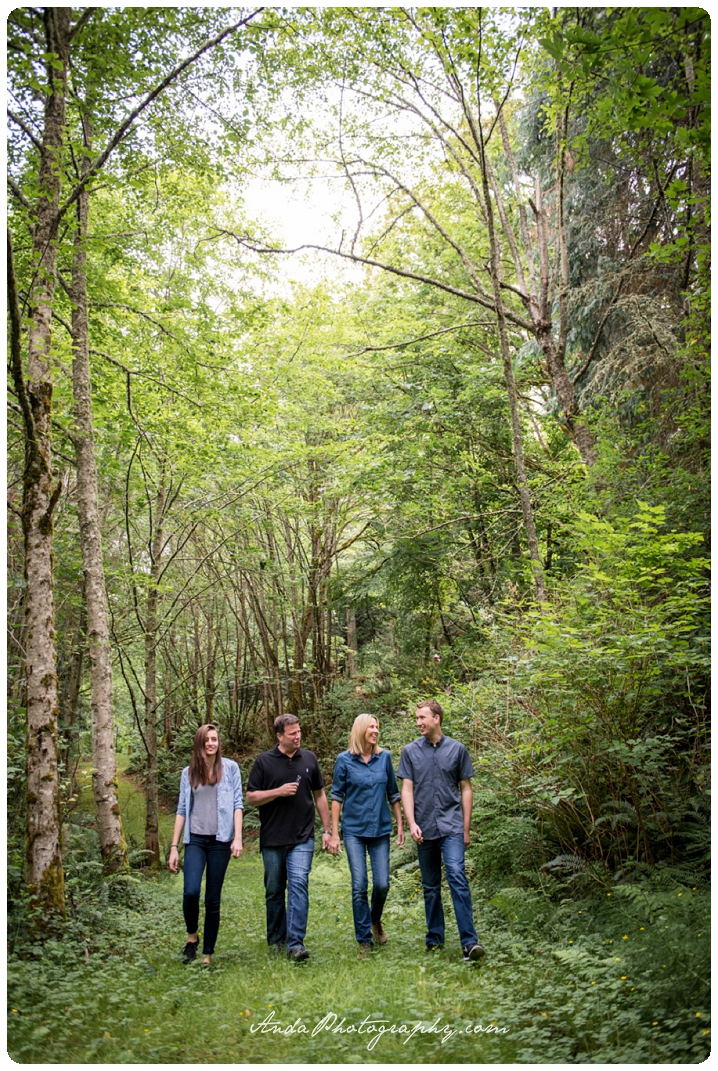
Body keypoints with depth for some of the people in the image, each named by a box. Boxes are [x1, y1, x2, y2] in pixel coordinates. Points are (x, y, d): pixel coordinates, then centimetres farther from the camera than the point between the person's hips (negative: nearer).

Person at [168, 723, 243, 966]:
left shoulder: (230, 768, 2)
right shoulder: (189, 772, 8)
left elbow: (237, 804, 1)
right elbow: (182, 809, 10)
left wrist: (238, 838, -9)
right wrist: (174, 847, 6)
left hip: (220, 840, -1)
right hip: (195, 840, 1)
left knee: (213, 899, 2)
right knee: (191, 892, -14)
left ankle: (208, 953, 16)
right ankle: (192, 936, 14)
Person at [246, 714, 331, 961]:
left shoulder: (309, 759, 7)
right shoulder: (264, 761, -1)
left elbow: (319, 795, 14)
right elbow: (251, 797, 0)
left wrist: (327, 829, 11)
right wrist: (279, 792, -14)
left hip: (302, 838, 0)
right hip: (272, 839, 0)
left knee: (298, 885, -12)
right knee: (274, 890, 10)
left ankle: (296, 943, -10)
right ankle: (276, 939, 26)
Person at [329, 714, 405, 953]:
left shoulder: (384, 757, 2)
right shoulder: (345, 760, -4)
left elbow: (393, 793, 10)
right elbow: (336, 796, -1)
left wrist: (400, 825, 7)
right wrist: (334, 833, -4)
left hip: (380, 829, 2)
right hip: (354, 830, -2)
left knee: (382, 884, 0)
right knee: (359, 886, -3)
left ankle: (376, 921, 31)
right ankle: (364, 940, 12)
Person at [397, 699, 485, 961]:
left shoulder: (457, 749, 2)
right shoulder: (410, 751, 4)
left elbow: (465, 788, 7)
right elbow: (407, 789, 2)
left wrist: (466, 828, 4)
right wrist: (411, 823, -10)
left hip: (452, 826, -2)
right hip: (424, 828, 2)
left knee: (457, 876, -16)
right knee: (430, 886, 11)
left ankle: (469, 942, -14)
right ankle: (434, 938, 24)